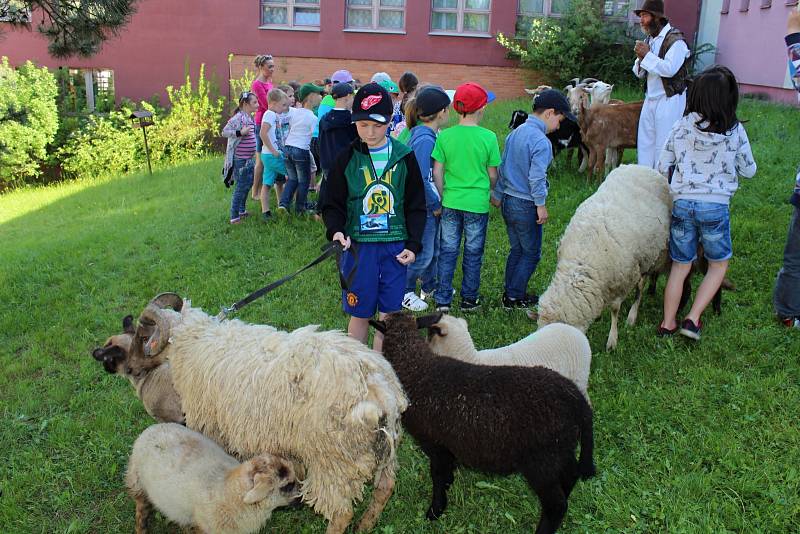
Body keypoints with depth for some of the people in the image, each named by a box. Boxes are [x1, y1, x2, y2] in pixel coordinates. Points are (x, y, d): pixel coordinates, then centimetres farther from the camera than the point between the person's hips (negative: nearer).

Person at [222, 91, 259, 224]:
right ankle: (234, 217, 2)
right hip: (240, 158, -9)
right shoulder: (238, 117, -18)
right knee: (241, 186, -5)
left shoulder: (250, 117, 9)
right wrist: (240, 132, -29)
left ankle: (242, 210, 33)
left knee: (248, 184, 18)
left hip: (248, 158, 9)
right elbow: (224, 132, -20)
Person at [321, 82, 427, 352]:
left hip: (395, 246, 1)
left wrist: (413, 244, -1)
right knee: (360, 314, 7)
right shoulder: (347, 158, -2)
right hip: (358, 246, -1)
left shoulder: (404, 157, 1)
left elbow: (416, 205, 6)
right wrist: (336, 230, -17)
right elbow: (332, 203, 2)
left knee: (388, 314, 8)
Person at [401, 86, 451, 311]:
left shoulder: (422, 134, 6)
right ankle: (405, 292, 20)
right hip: (423, 206, -9)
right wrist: (436, 205, -15)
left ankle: (430, 285, 39)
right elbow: (421, 180, -27)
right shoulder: (425, 139, -25)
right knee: (423, 253, 4)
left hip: (429, 204, 9)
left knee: (433, 249, 22)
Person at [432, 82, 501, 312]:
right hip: (478, 204, -1)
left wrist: (443, 196, 9)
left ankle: (442, 301, 14)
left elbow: (437, 172, -3)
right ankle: (469, 299, 24)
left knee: (447, 251, 11)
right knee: (473, 253, 12)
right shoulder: (488, 137, -9)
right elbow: (493, 175, -2)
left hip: (451, 203, 2)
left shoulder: (445, 136, -5)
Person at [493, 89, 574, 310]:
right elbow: (536, 177, -23)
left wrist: (498, 194, 24)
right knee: (531, 253, 7)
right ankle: (515, 297, 11)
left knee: (517, 250, 19)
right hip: (526, 205, -8)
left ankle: (510, 293, 25)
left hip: (507, 201, 8)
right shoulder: (541, 141, -19)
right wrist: (541, 205, -14)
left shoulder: (515, 133, 8)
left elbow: (502, 167, 15)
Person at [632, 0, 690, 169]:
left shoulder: (675, 40, -13)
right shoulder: (650, 40, 10)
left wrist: (647, 55, -19)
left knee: (663, 144, -3)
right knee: (644, 142, 11)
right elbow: (639, 73, 13)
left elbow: (669, 69, -27)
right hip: (650, 99, 8)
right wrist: (640, 58, -7)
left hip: (669, 101, -8)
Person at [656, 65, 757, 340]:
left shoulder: (682, 127, -3)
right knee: (719, 264, 19)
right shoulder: (735, 132, -6)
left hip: (682, 203, 2)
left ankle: (667, 323, 21)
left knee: (680, 266, 16)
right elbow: (748, 171, 6)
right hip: (715, 206, -2)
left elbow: (662, 166, 2)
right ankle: (692, 318, 10)